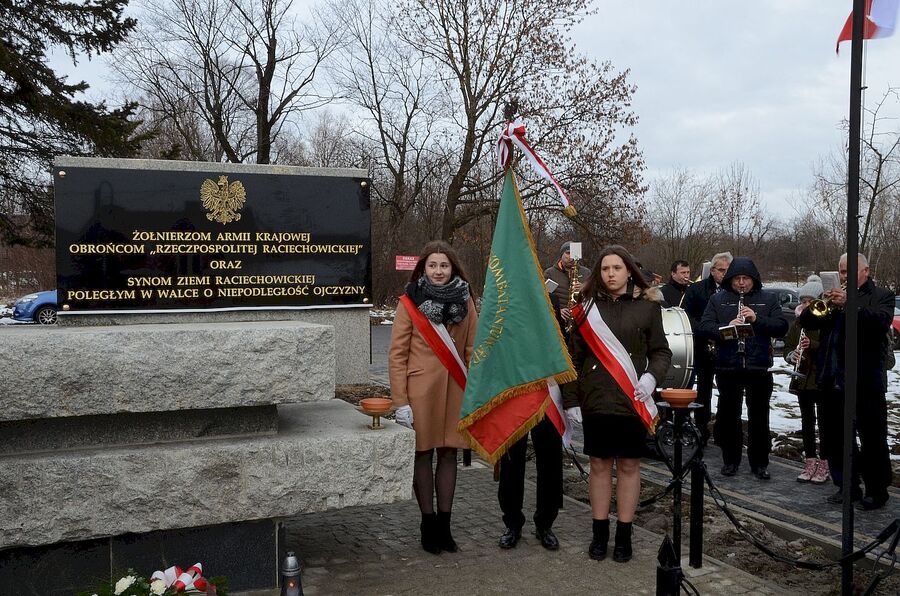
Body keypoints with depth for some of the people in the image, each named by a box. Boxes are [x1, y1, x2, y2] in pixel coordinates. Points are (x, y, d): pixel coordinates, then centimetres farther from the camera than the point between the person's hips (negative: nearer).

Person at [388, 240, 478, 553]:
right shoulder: (409, 302, -2)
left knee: (449, 454, 9)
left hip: (455, 388, 3)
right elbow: (397, 354, -4)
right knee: (423, 454, 5)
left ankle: (444, 523, 20)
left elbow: (472, 350, 8)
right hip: (421, 389, -3)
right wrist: (401, 401, -9)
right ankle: (428, 524, 18)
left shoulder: (465, 301, 7)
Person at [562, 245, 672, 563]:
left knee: (629, 465, 7)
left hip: (633, 401, -1)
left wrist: (652, 375, -13)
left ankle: (624, 535, 19)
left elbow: (661, 351, 7)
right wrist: (571, 400, 1)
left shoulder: (647, 307, 1)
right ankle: (600, 533, 20)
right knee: (599, 464, 8)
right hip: (595, 402, 1)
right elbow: (574, 357, 5)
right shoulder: (587, 307, 4)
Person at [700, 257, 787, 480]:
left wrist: (757, 319, -16)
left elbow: (782, 327, -1)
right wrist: (726, 328, -20)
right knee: (728, 414, 7)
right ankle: (730, 460, 21)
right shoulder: (718, 299, 6)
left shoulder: (768, 299, 7)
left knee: (759, 417, 6)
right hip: (728, 367, 0)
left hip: (759, 367, 0)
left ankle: (759, 463, 17)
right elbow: (704, 325, -2)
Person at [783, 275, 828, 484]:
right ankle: (810, 462, 20)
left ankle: (824, 465, 9)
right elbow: (787, 346, 9)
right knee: (807, 421, 11)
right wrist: (792, 355, -12)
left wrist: (812, 344, -29)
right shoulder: (798, 323, 8)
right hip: (804, 378, 5)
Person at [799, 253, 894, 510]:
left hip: (865, 381, -5)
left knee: (872, 438, 1)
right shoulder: (833, 296, 15)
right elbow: (806, 320, 5)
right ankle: (848, 487, 24)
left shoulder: (882, 296, 2)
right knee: (835, 437, 12)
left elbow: (881, 321, -18)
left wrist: (849, 304, -28)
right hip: (832, 380, 5)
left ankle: (876, 491, 13)